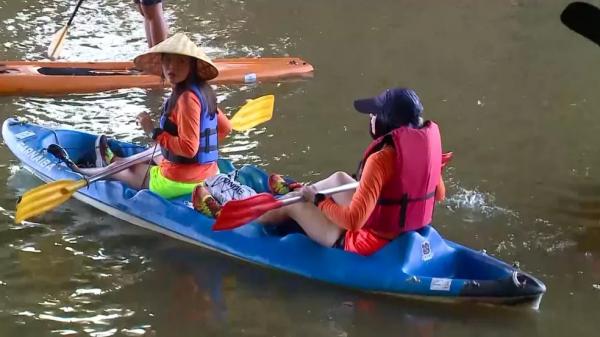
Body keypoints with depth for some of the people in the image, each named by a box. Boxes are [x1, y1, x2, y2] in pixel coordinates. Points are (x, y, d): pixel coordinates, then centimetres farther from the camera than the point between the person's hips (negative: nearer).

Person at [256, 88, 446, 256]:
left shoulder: (381, 160, -31)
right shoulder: (425, 147, -9)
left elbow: (353, 221, -34)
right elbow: (439, 194, 10)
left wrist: (318, 200, -17)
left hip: (371, 246, -7)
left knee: (293, 205, 13)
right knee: (338, 179, 25)